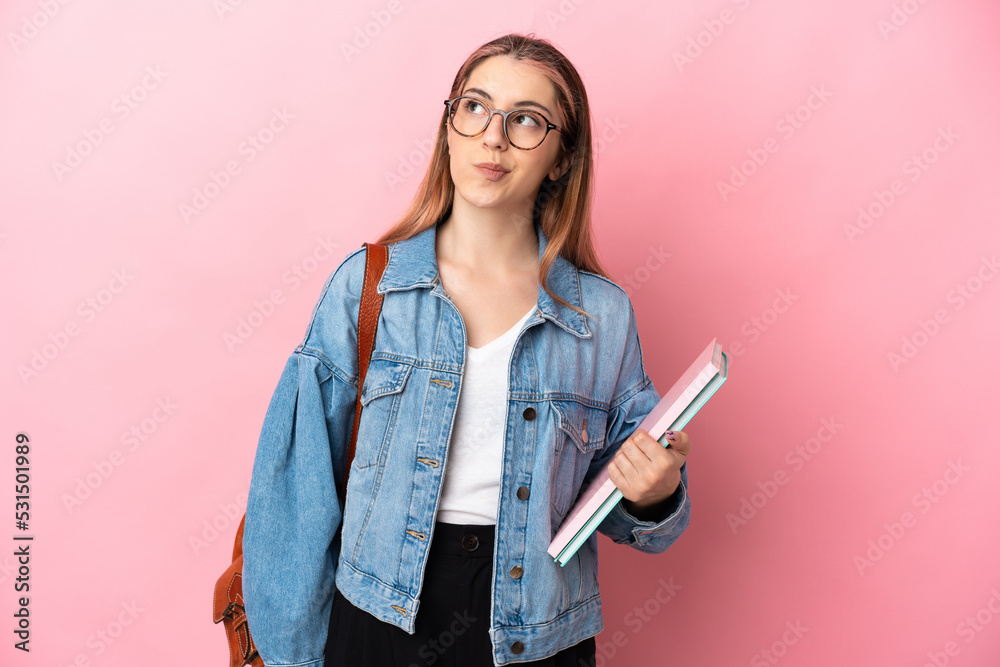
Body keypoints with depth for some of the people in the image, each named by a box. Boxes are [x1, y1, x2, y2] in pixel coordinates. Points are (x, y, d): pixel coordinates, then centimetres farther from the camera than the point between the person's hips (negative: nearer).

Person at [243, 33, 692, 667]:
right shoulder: (365, 286, -7)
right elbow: (301, 482, -3)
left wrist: (654, 493, -18)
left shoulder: (604, 313, -6)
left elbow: (618, 512, 3)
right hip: (380, 616, 0)